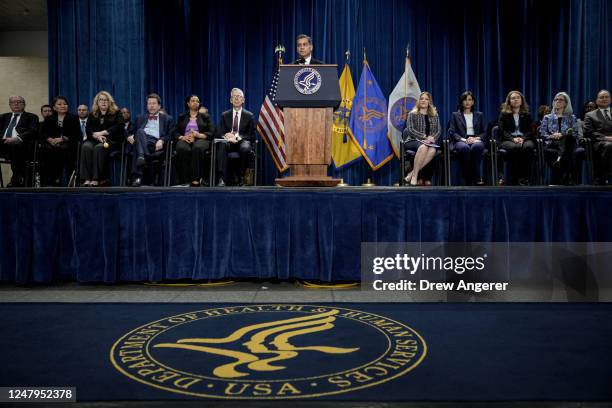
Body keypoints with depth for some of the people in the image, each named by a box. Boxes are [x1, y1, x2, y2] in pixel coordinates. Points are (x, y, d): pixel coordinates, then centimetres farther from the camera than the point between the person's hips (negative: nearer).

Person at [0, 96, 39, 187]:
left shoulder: (31, 117, 16)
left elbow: (33, 131, -1)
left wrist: (17, 138, -19)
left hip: (20, 143, -4)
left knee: (16, 145, -39)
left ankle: (16, 180, -36)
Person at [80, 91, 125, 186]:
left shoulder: (116, 113, 13)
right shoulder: (92, 115, 23)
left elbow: (119, 127, -4)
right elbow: (88, 130, 10)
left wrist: (102, 133, -11)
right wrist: (96, 135, -12)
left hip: (111, 141, -3)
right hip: (95, 139, 3)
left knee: (99, 147, -36)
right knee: (86, 146, -31)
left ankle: (96, 179, -40)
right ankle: (86, 179, -39)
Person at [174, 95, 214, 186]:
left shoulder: (205, 116, 21)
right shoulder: (182, 117, 25)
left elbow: (211, 132, 7)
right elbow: (175, 132, 14)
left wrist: (198, 135, -12)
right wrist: (183, 137, -10)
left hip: (201, 140, -1)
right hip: (185, 140, 1)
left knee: (197, 148, -40)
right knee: (182, 149, -38)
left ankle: (196, 180, -45)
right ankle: (185, 180, -40)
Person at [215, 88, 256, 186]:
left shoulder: (249, 116, 11)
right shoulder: (225, 115, 17)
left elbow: (251, 135, 3)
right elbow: (219, 132, 10)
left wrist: (237, 137, -15)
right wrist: (226, 136, -15)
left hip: (242, 141, -1)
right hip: (229, 142, 1)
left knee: (245, 148, -38)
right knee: (222, 145, -35)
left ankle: (241, 177, -23)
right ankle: (221, 177, -41)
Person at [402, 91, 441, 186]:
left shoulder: (435, 115, 18)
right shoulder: (412, 114, 8)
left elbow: (438, 131, 11)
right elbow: (410, 130, -4)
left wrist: (432, 138, -12)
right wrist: (424, 137, -16)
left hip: (430, 142, 3)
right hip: (413, 141, -2)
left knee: (432, 150, -35)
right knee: (423, 147, -39)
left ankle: (412, 173, -37)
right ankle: (415, 176, -38)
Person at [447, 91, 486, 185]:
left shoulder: (479, 115, 23)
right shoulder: (455, 115, 18)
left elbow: (484, 132, 15)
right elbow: (452, 132, 6)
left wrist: (476, 138, -8)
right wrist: (463, 139, -12)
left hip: (476, 140, 1)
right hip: (461, 141, -1)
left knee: (476, 147, -38)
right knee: (464, 148, -40)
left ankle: (477, 178, -33)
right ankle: (468, 180, -37)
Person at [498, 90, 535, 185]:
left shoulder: (527, 114, 21)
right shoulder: (504, 114, 15)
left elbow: (530, 130, 10)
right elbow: (502, 130, 2)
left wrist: (523, 138, -13)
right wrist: (513, 139, -16)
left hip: (525, 139, 2)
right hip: (508, 140, -2)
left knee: (528, 147, -35)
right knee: (515, 148, -37)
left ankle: (524, 178, -35)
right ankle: (513, 180, -35)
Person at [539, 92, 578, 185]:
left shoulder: (571, 118, 24)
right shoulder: (547, 117, 25)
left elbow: (574, 133, 9)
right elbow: (542, 133, 11)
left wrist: (562, 135, -9)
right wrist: (552, 136, -9)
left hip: (566, 144, 0)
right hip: (551, 144, 0)